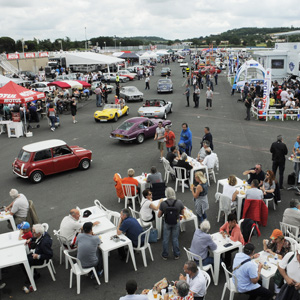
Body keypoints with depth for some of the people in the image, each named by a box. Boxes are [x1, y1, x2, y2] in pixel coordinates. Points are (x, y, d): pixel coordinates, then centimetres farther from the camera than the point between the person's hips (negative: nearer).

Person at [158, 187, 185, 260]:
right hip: (176, 223, 1)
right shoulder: (179, 202, -21)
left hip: (167, 223, -1)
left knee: (165, 239, 16)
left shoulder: (163, 203, -23)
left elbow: (159, 215, -12)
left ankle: (165, 255, 30)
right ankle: (176, 255, 32)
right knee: (175, 239, 18)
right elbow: (182, 213, -5)